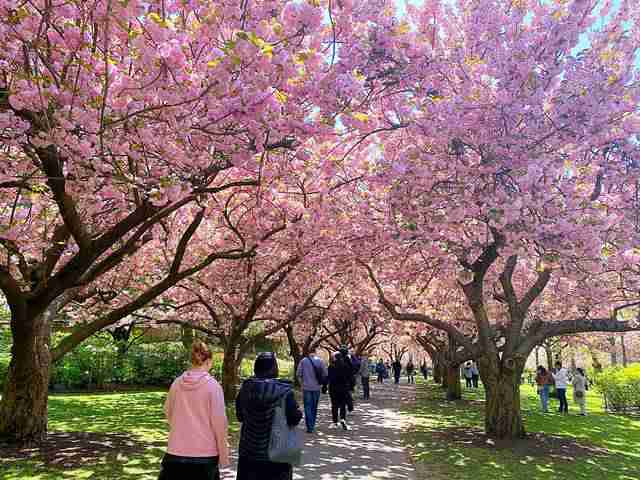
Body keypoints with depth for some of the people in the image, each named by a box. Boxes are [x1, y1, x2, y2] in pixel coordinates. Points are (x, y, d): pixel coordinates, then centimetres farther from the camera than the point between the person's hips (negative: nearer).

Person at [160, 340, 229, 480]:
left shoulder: (176, 383, -2)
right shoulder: (213, 386, -13)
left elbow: (168, 412, 12)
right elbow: (219, 422, -12)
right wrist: (223, 456, -2)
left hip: (176, 452, 3)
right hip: (205, 454, -3)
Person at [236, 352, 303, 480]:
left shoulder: (245, 388, -4)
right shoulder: (283, 390, -18)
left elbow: (239, 416, 7)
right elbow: (295, 418, -16)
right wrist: (298, 413, 4)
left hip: (248, 452, 4)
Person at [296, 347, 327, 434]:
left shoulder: (304, 361, -5)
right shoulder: (320, 360, -2)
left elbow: (298, 374, -3)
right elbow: (325, 374, -2)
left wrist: (302, 382, 13)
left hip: (306, 387, -2)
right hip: (317, 387, 2)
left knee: (308, 407, 2)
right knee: (314, 407, 16)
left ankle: (310, 427, -5)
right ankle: (312, 425, 24)